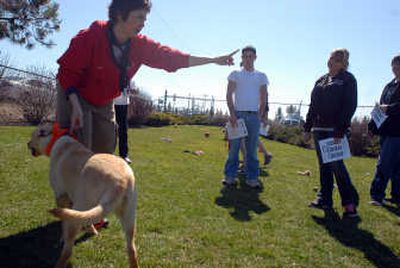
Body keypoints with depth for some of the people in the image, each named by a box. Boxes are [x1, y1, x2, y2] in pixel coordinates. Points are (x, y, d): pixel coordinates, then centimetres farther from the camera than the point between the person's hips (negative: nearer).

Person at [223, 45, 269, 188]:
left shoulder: (261, 76, 12)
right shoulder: (235, 74, 7)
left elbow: (263, 98, 10)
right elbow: (229, 95, 0)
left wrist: (261, 114, -3)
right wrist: (232, 114, -11)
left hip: (254, 116, 1)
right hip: (237, 114, -1)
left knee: (252, 148, 4)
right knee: (234, 146, -1)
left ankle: (252, 178, 10)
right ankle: (230, 176, 7)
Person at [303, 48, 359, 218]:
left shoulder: (348, 80, -1)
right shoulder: (321, 81, 17)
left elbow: (350, 106, -11)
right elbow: (312, 106, 18)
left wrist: (340, 131, -18)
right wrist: (307, 128, 14)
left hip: (335, 130, -6)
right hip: (319, 129, 6)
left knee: (336, 165, -8)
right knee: (324, 165, 9)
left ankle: (350, 202, 4)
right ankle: (324, 199, 17)